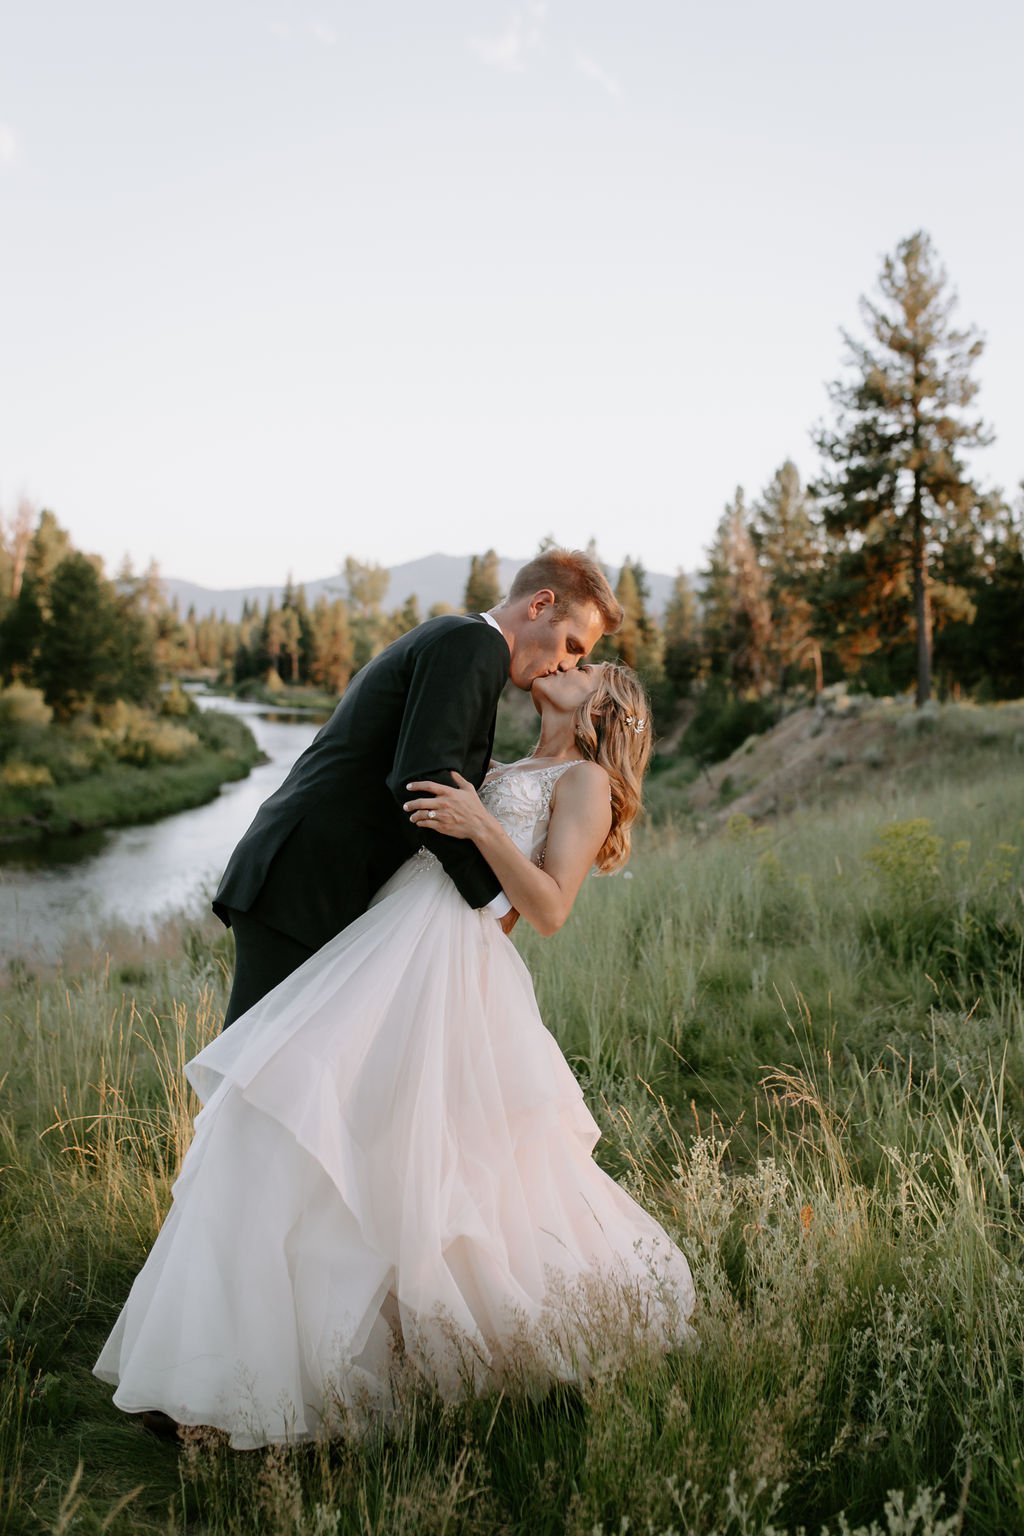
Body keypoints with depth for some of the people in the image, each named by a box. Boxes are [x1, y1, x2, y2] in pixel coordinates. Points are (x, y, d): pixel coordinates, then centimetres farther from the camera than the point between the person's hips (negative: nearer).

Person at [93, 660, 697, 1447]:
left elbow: (550, 910, -7)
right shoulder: (502, 772, 30)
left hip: (445, 959, -8)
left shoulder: (585, 779, 6)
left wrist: (481, 827, -17)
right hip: (394, 943, 8)